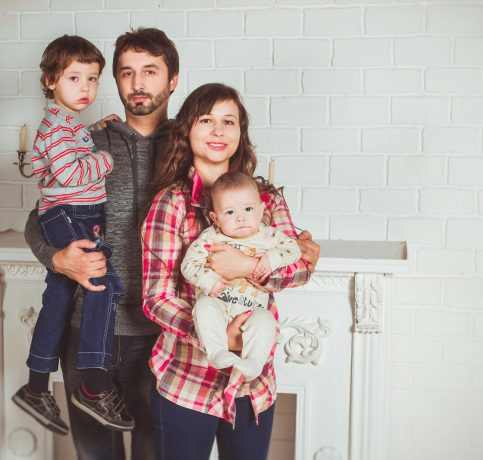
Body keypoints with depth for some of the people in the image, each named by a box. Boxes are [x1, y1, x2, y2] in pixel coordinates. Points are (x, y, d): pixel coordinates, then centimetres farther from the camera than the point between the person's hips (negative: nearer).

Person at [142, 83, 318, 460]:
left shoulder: (267, 199, 4)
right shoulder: (171, 202, -10)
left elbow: (302, 266, -7)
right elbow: (156, 298, -11)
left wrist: (248, 267, -26)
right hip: (188, 383, -4)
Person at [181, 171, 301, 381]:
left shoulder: (268, 236, 7)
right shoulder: (210, 237, 2)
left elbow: (293, 249, 7)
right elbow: (189, 264, -2)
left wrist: (272, 258, -12)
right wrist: (208, 280, -20)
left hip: (252, 310, 0)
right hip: (217, 303, 0)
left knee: (265, 320, -29)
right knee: (204, 306, -31)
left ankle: (253, 363, -29)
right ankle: (216, 352, -32)